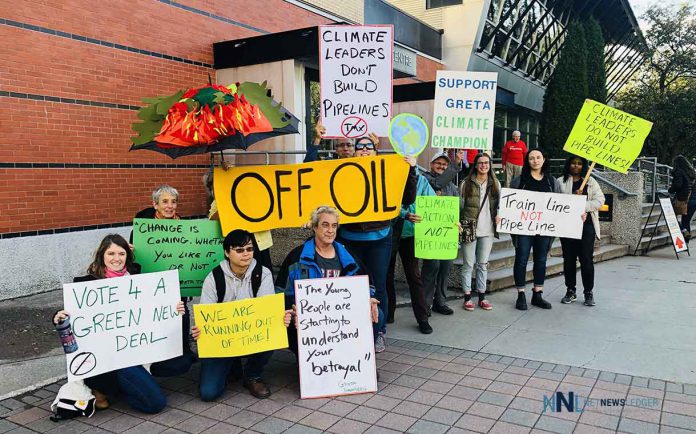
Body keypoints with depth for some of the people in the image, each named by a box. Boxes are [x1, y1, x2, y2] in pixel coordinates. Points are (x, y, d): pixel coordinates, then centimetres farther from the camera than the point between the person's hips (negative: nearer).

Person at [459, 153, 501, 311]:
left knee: (483, 264, 10)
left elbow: (500, 205, 14)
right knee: (468, 265, 3)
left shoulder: (495, 184, 10)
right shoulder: (466, 183, -1)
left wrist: (498, 216, -5)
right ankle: (467, 297, 12)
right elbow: (460, 205, -1)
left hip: (487, 230, 3)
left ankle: (482, 297, 19)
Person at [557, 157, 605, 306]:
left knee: (586, 259, -1)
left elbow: (599, 200, -2)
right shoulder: (561, 181, 7)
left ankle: (588, 292, 11)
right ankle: (570, 291, 18)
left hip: (586, 224, 0)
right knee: (569, 258, 6)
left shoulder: (591, 182, 9)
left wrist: (582, 206, -14)